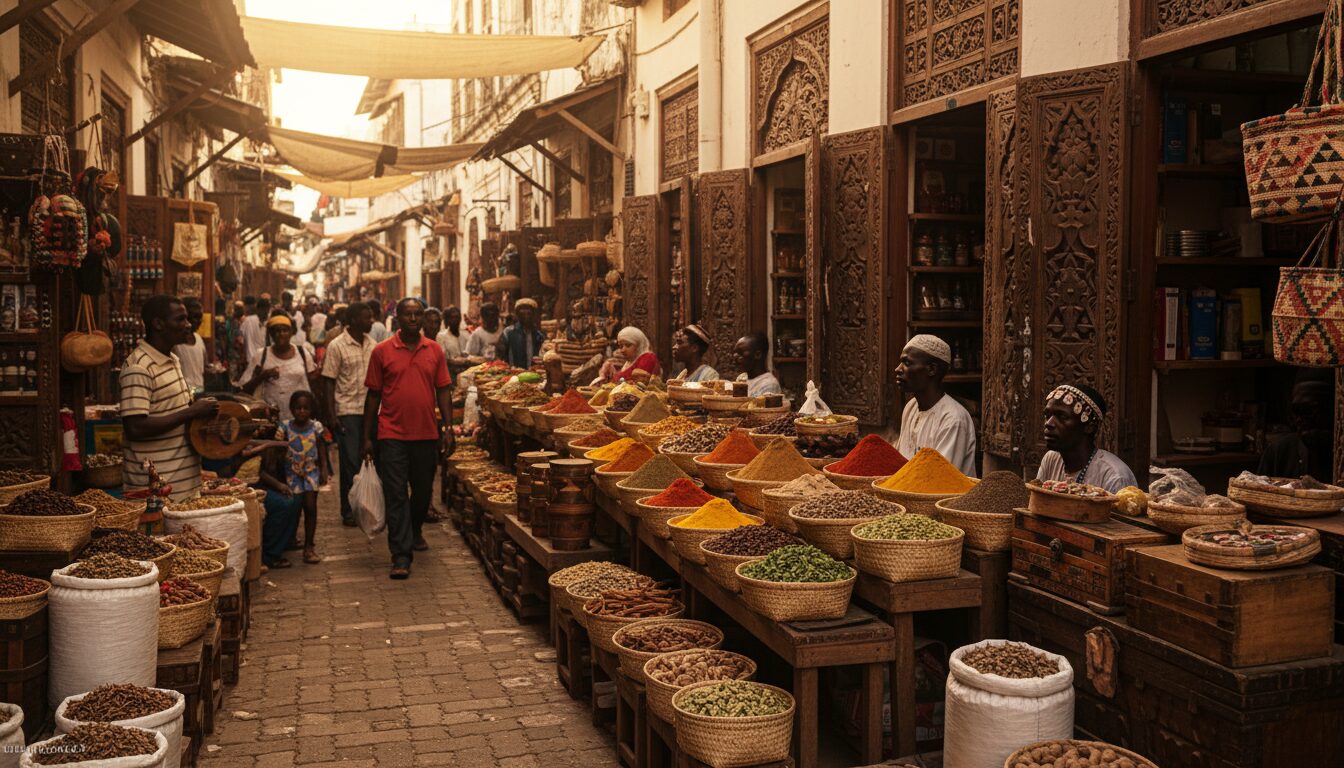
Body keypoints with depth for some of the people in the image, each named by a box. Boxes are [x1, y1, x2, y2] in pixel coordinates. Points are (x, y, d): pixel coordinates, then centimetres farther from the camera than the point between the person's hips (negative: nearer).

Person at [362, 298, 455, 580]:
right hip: (392, 434, -3)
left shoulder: (434, 351, 5)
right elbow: (373, 395, 2)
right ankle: (401, 557, -3)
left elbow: (443, 391, 7)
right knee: (395, 495, -4)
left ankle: (415, 531, 43)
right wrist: (367, 437, 1)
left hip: (426, 433, 3)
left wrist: (448, 429, -1)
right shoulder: (382, 351, -1)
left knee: (423, 490, 16)